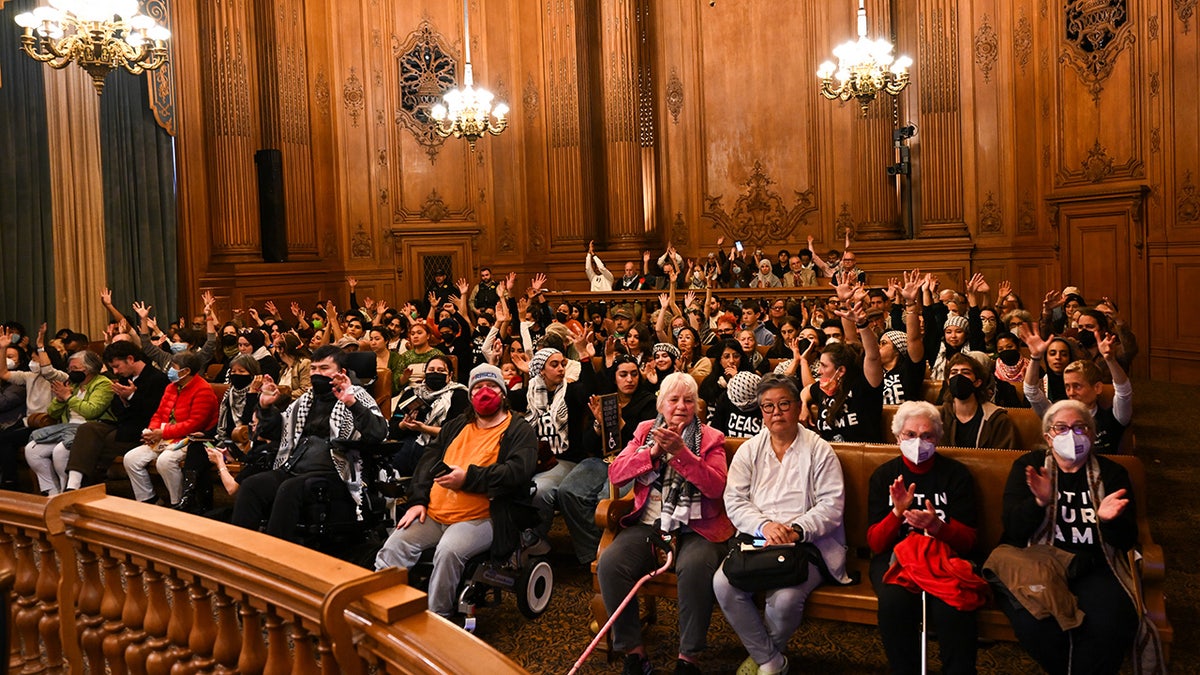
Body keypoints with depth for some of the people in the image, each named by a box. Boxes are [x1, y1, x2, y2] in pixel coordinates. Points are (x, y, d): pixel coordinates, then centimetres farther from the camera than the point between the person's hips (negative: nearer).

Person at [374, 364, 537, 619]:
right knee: (394, 546, -13)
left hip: (481, 519, -6)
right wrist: (418, 501, 3)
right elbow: (429, 461, 18)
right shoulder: (456, 426, 21)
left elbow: (518, 471, -14)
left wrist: (468, 478, -19)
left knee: (448, 550, -32)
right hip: (433, 513, 6)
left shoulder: (519, 431, 2)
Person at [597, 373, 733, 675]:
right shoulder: (645, 431, 13)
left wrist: (680, 451, -19)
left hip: (695, 528, -2)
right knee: (609, 564, -25)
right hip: (649, 525, 2)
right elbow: (615, 474, 2)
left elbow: (716, 487, -9)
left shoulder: (711, 438, 6)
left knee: (695, 568, -35)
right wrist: (654, 451, -12)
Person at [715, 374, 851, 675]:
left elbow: (832, 504, -5)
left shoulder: (819, 450, 4)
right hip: (756, 540, 3)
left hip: (807, 545, -3)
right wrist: (764, 526, -16)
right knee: (723, 584, -24)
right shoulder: (749, 450, 12)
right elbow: (734, 500, 4)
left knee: (785, 599, -30)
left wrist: (796, 531, -21)